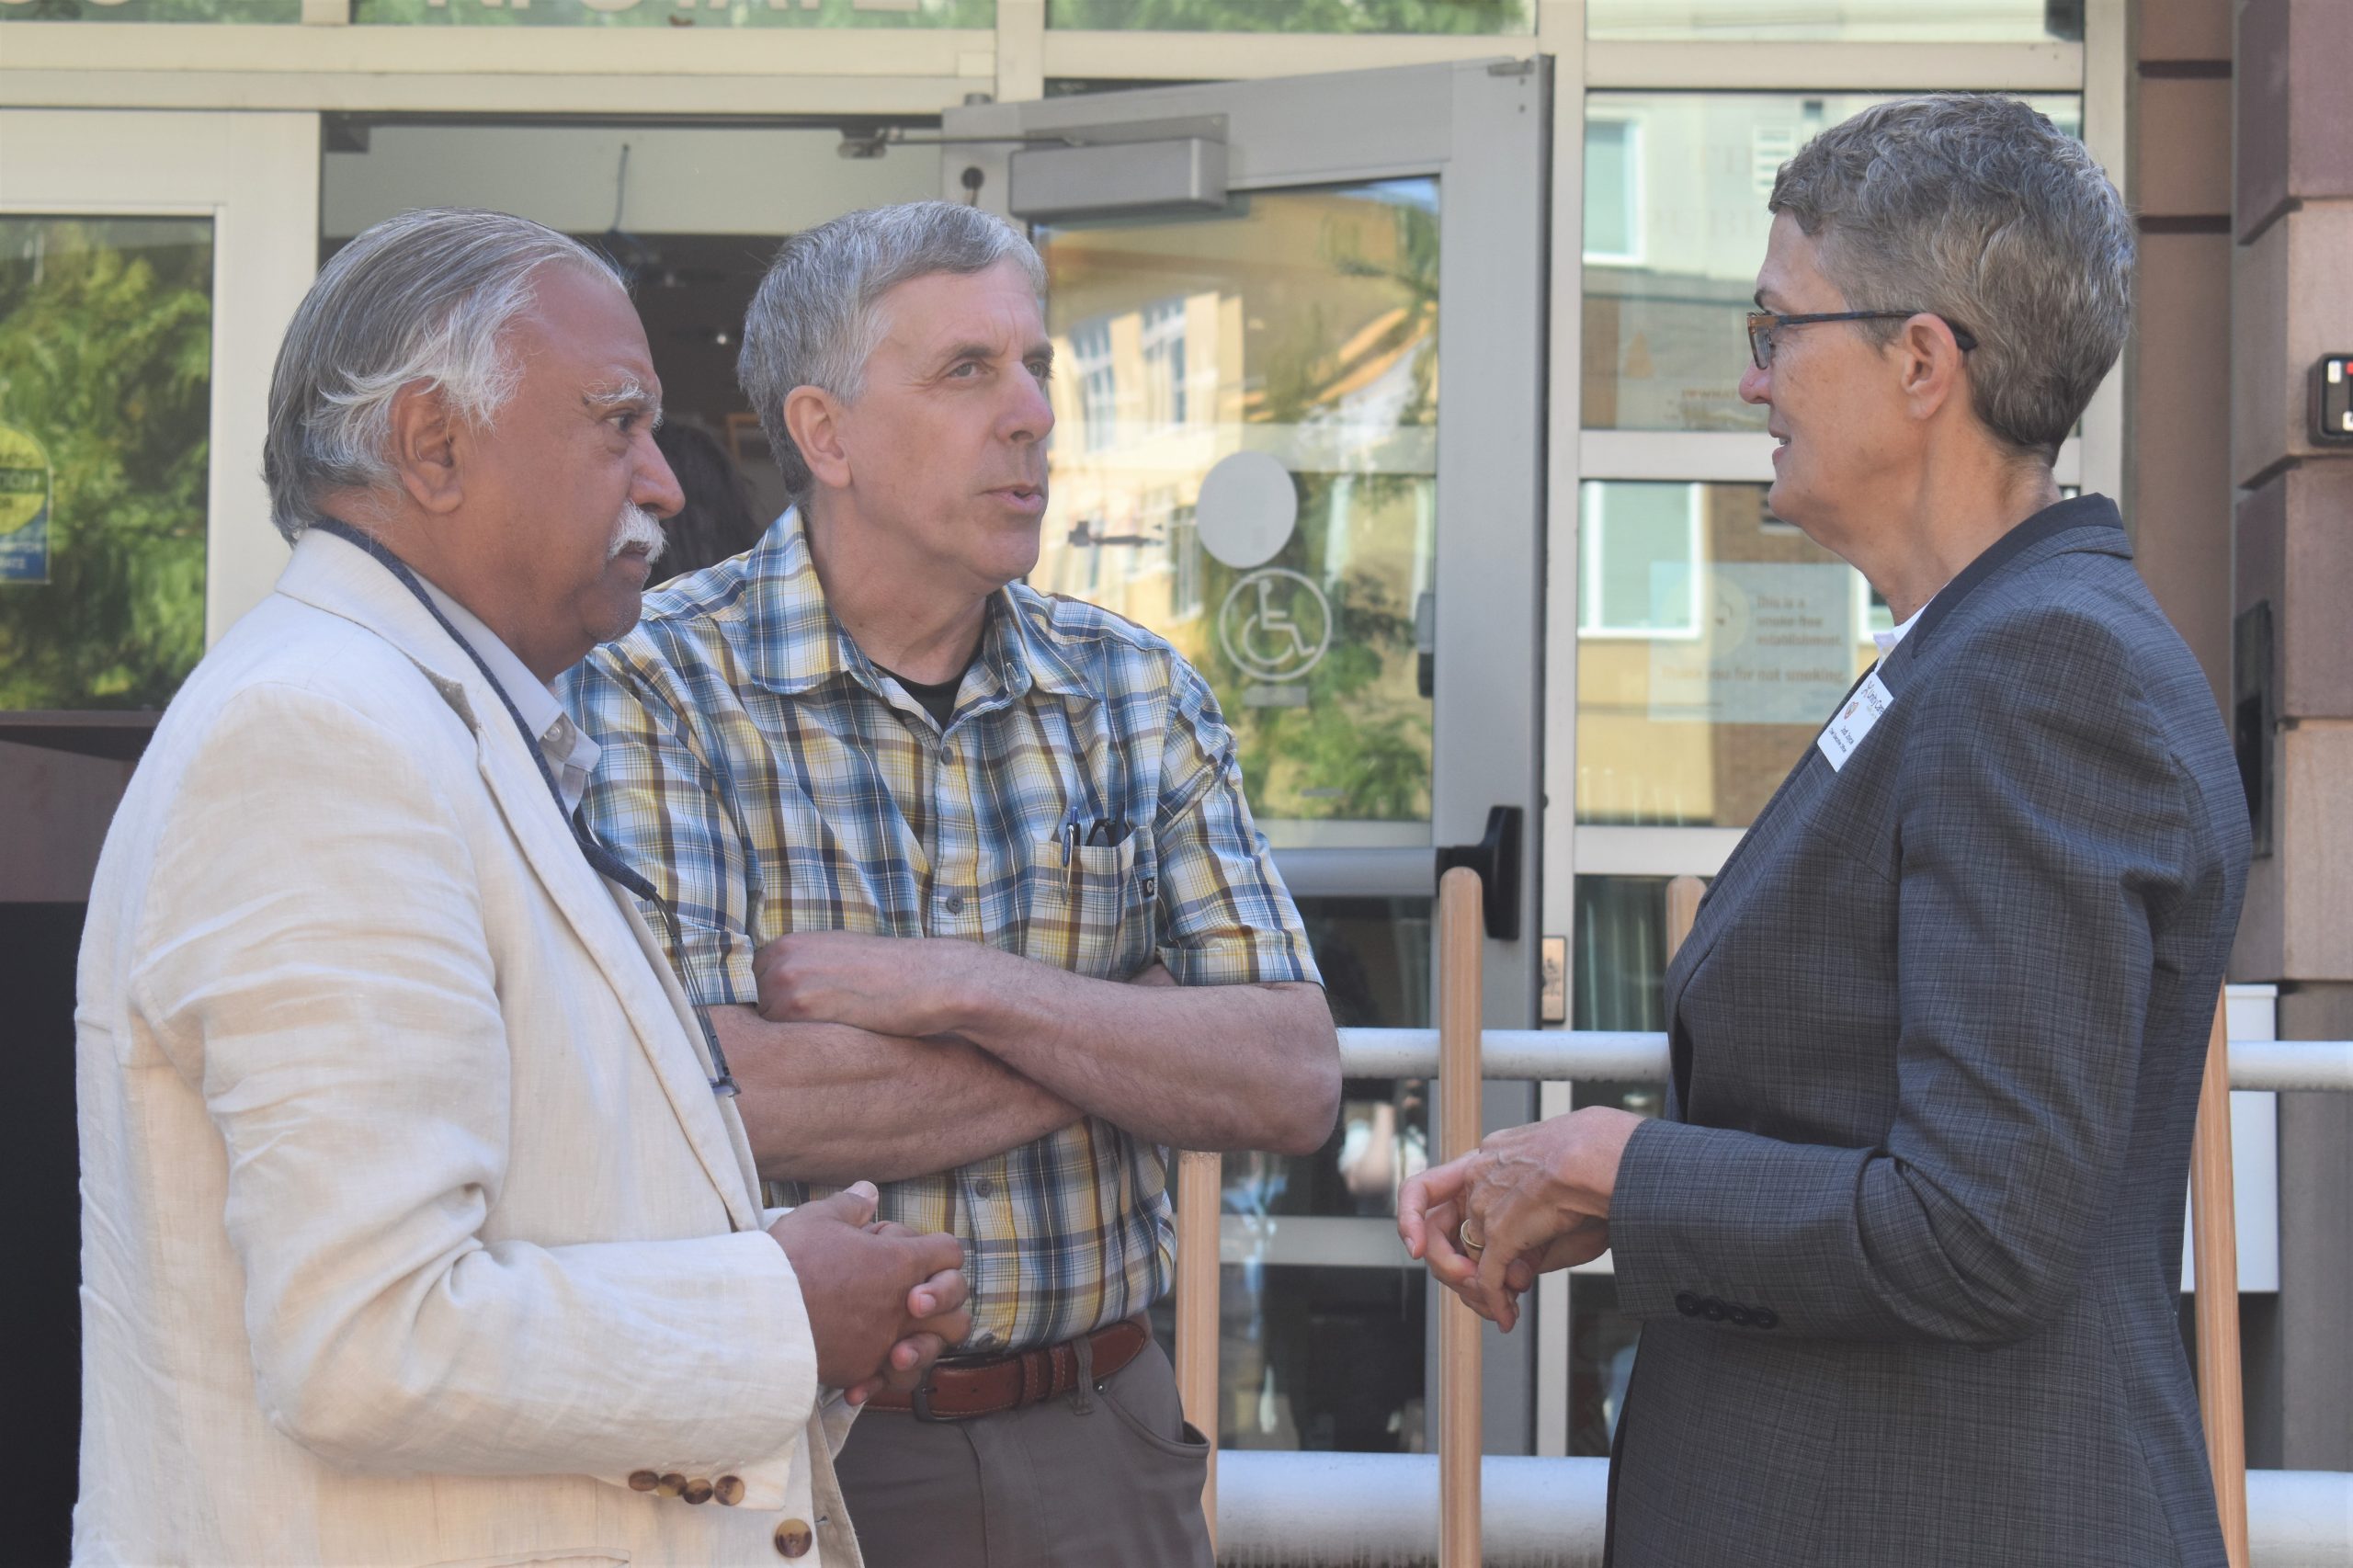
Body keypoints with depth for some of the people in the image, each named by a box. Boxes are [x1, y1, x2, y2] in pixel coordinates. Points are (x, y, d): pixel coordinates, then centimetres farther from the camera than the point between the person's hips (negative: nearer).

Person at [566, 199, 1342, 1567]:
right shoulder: (654, 688, -9)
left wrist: (963, 990, -18)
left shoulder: (1139, 696, 4)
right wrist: (1128, 1043, -13)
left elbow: (1295, 1083, -4)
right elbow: (702, 1099, -22)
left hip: (1098, 1445, 4)